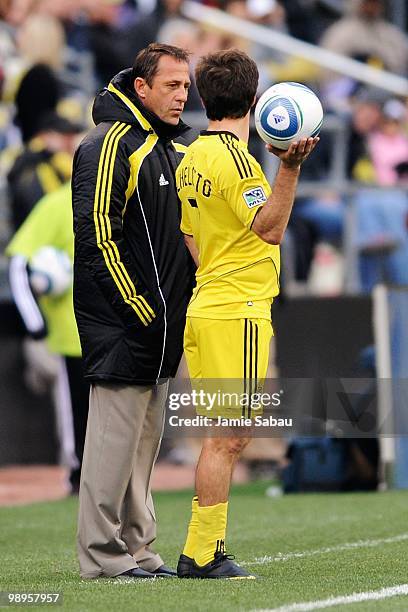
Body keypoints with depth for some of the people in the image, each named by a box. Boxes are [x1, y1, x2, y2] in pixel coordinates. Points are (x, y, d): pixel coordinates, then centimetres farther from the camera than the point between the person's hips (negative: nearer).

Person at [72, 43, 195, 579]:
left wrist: (182, 302, 14)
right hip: (121, 321, -9)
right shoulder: (111, 144, -11)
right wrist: (137, 309, -17)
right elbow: (96, 233, -17)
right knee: (115, 433, -7)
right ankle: (103, 555, -3)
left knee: (146, 436, 12)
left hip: (163, 322, 9)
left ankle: (136, 549, 17)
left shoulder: (181, 145, 16)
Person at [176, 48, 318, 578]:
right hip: (238, 313, -9)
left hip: (205, 309, 9)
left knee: (227, 436, 11)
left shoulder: (192, 157, 13)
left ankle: (204, 552, 11)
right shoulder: (233, 156, -14)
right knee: (228, 436, -6)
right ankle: (201, 555, -6)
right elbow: (269, 228, -20)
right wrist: (290, 169, -28)